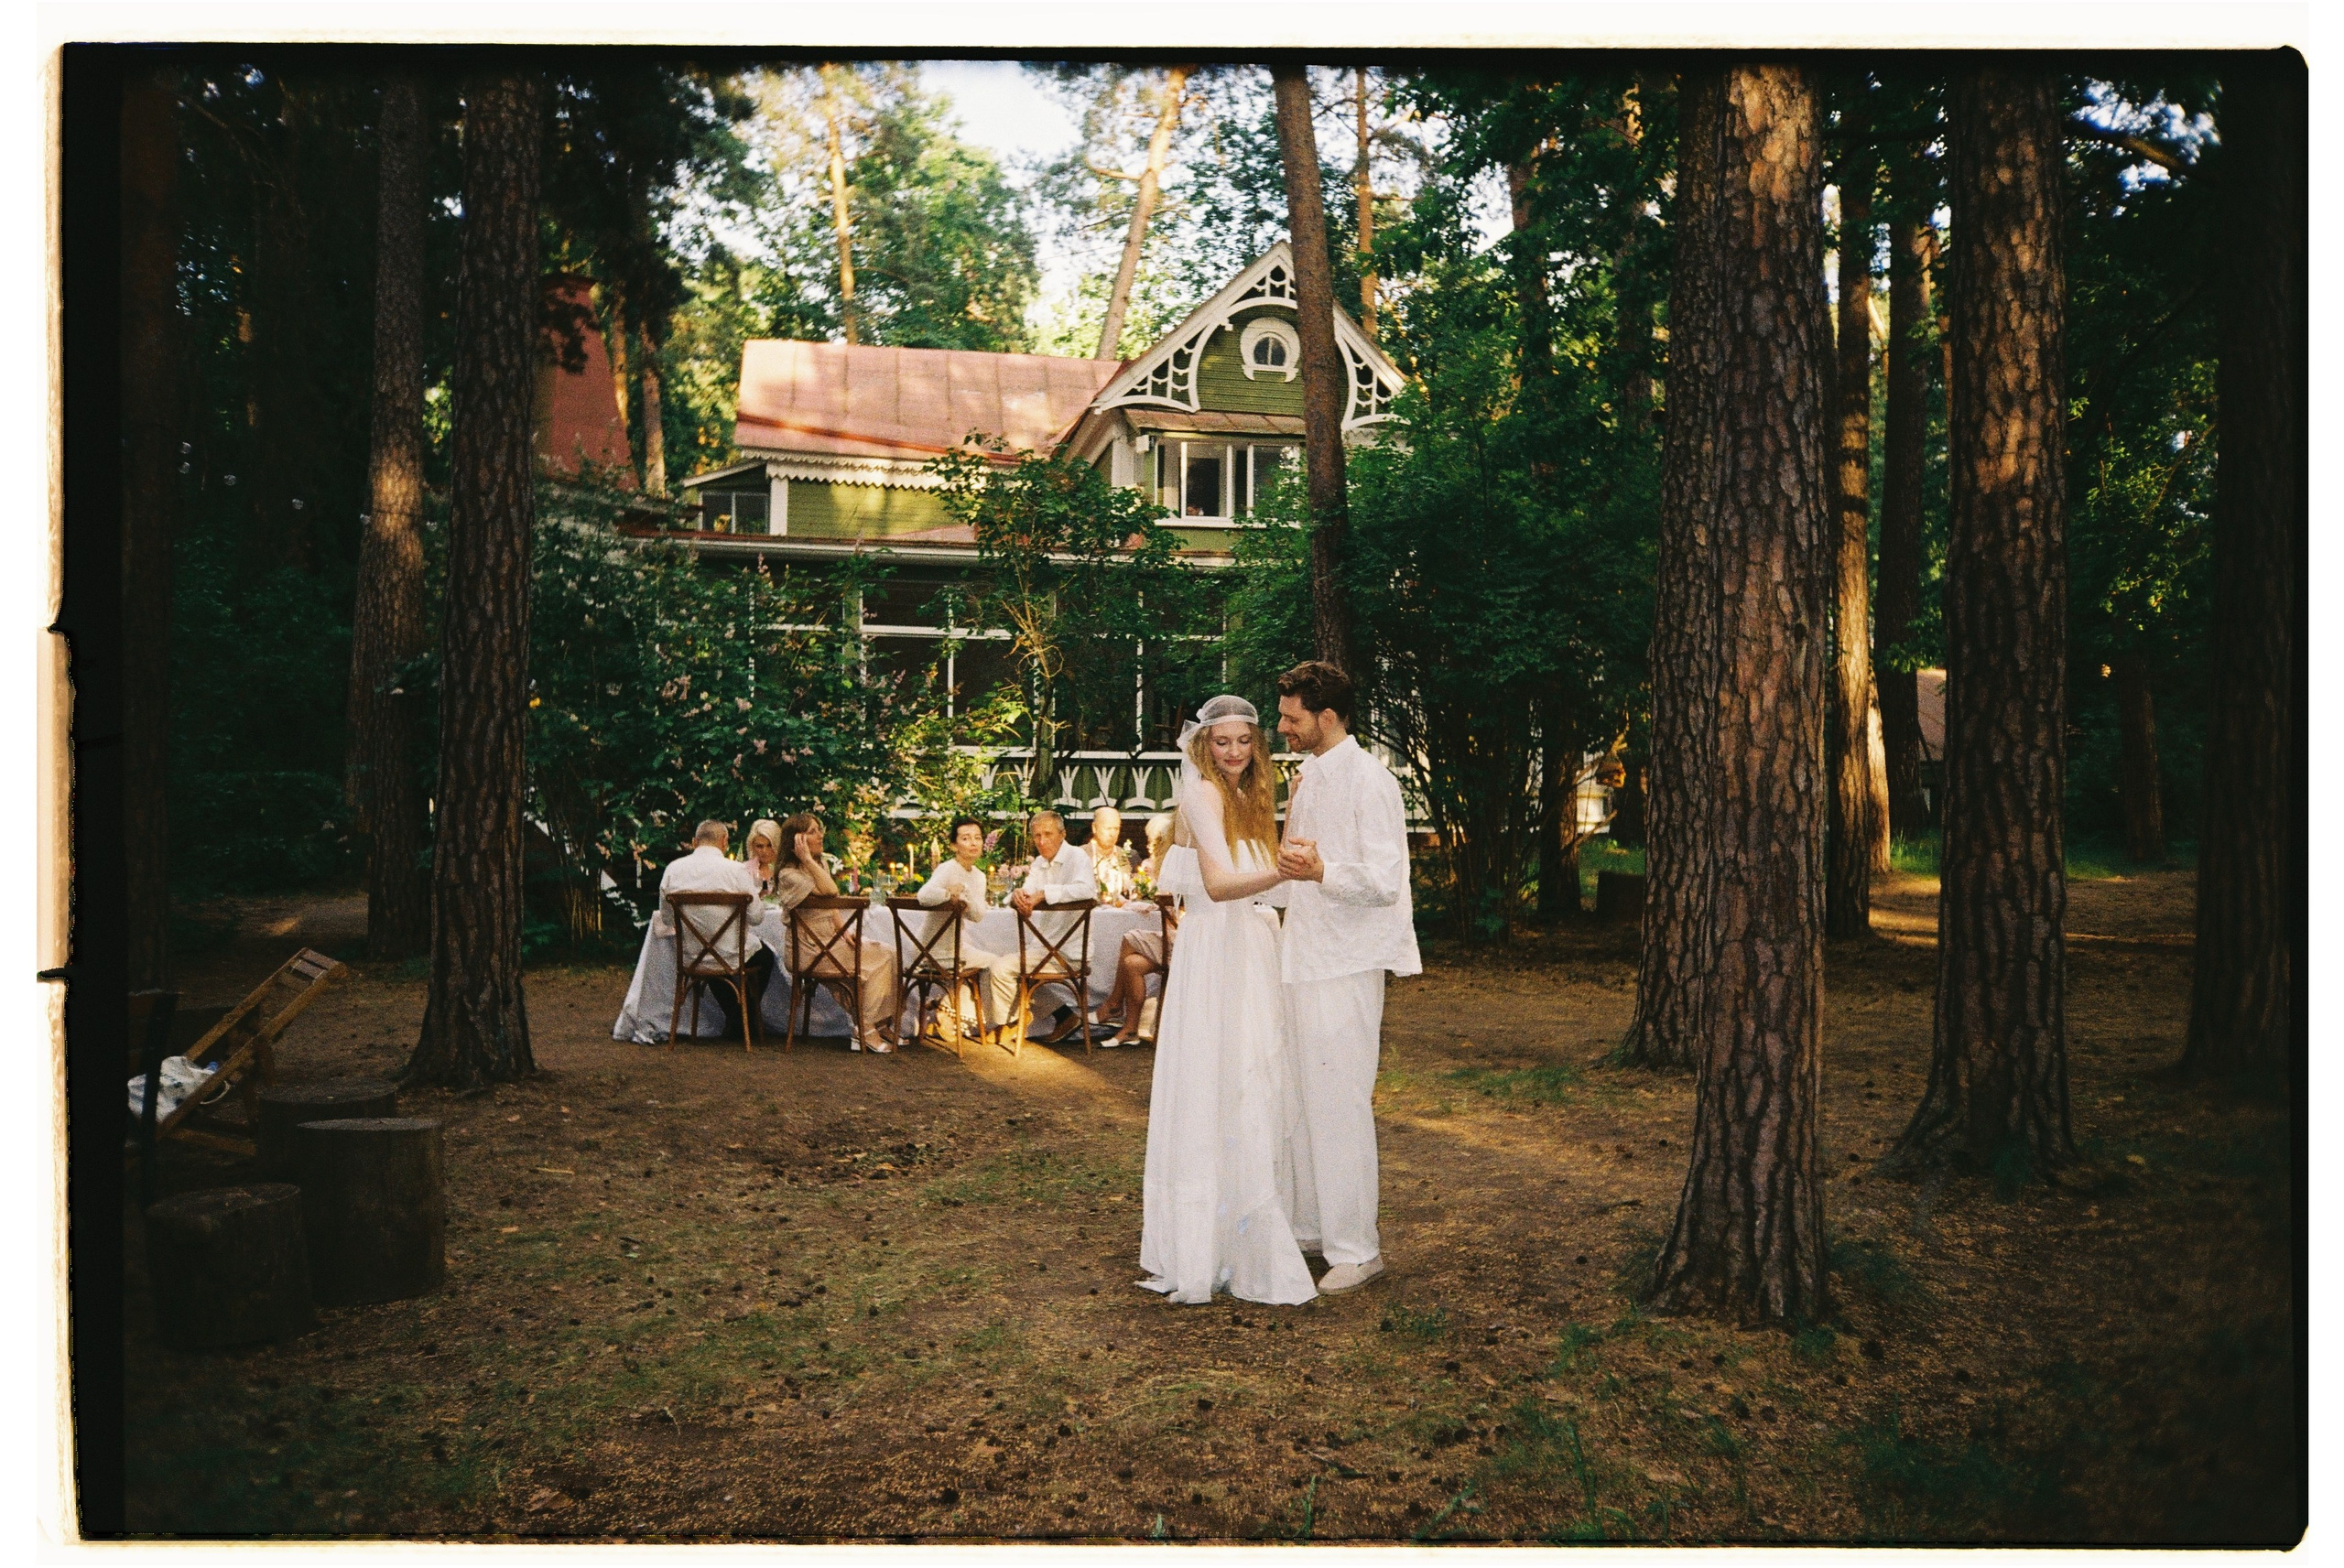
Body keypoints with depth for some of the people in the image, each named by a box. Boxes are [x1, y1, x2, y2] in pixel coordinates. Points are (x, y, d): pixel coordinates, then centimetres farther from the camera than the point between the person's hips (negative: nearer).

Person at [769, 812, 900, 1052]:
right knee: (883, 957, -16)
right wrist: (808, 860, -20)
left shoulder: (820, 865, 17)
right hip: (812, 949, -9)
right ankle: (866, 1029, -10)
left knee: (890, 951, -8)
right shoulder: (789, 875, -13)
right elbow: (830, 893, -25)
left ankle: (881, 1024, -5)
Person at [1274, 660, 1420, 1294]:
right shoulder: (1306, 778, 14)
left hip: (1345, 966, -9)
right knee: (1300, 1100, 14)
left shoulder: (1369, 781, -14)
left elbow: (1385, 881, -20)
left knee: (1340, 1104, -4)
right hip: (1301, 959, 9)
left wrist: (1321, 871, -33)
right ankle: (1308, 1226, 26)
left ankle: (1355, 1247, 5)